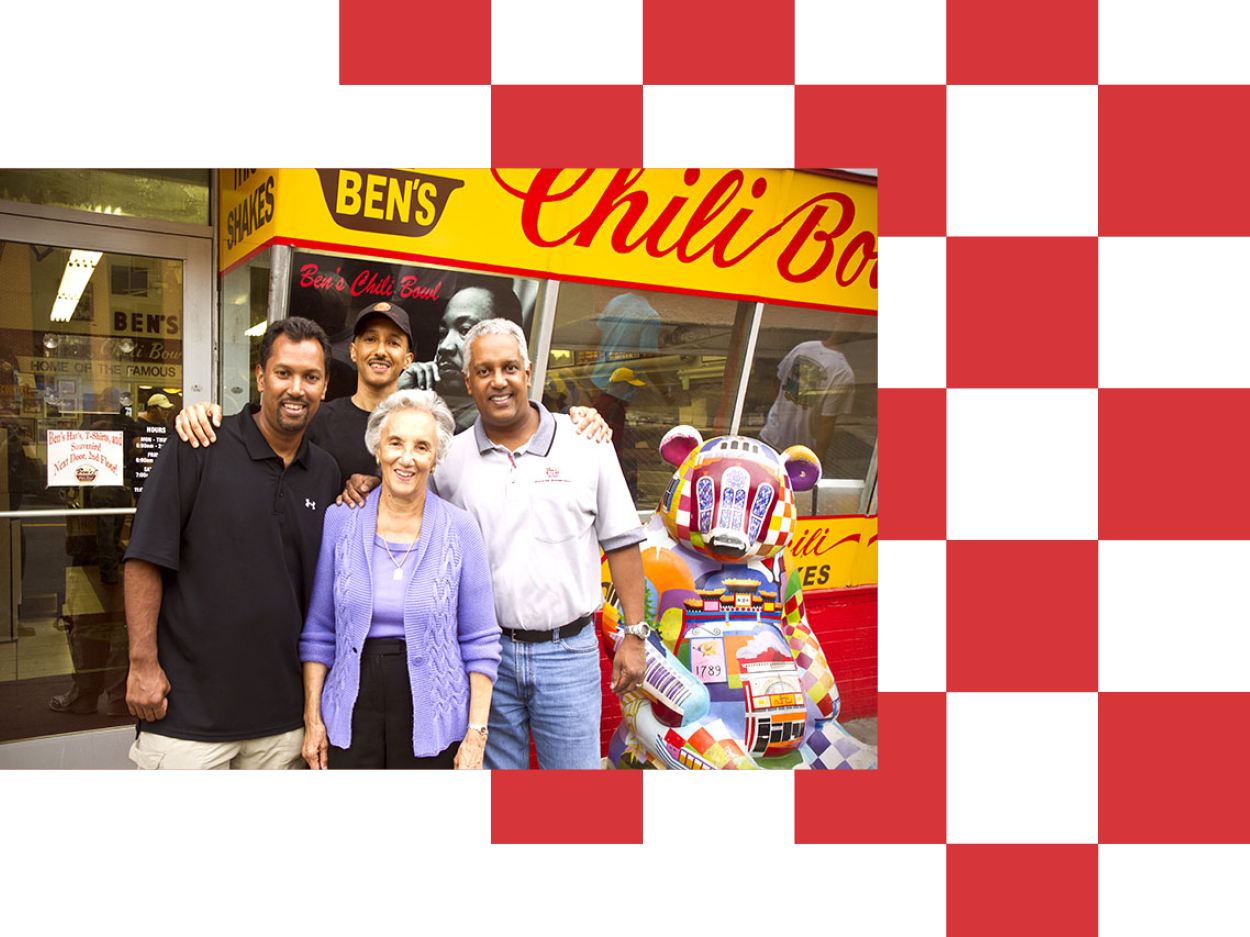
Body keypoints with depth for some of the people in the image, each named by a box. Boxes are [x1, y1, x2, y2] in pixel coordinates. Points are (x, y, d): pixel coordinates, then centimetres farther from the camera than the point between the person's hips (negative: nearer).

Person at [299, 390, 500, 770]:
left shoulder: (460, 529, -5)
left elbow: (480, 643, -2)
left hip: (431, 719, -1)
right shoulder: (340, 520, 0)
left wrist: (476, 733, -6)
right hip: (351, 716, 1)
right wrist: (313, 716, 2)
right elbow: (319, 631, 6)